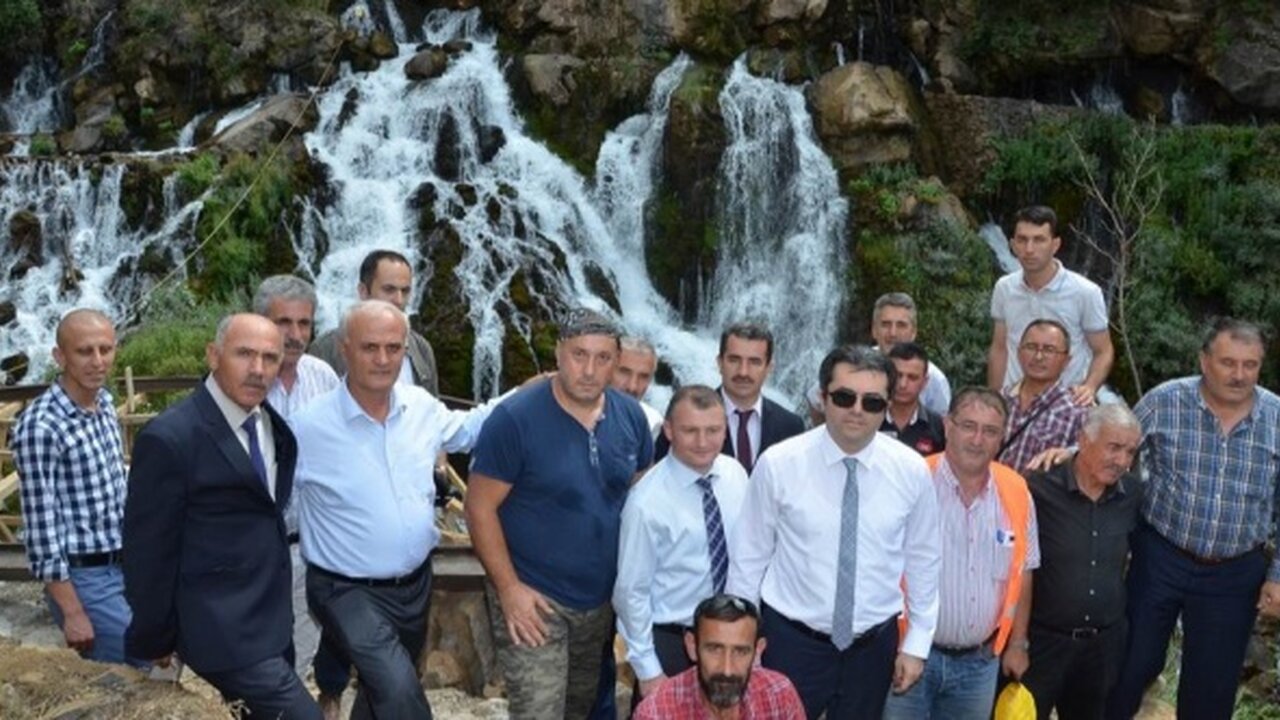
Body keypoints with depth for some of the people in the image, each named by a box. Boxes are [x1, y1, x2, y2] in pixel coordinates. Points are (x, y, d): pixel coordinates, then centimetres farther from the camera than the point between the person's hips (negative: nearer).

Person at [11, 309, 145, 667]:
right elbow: (42, 531, -18)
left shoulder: (105, 403, 4)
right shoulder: (39, 427, -20)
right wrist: (72, 613, -17)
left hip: (124, 567, 7)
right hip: (84, 578, -7)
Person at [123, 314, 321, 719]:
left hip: (273, 618, 8)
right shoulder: (170, 439, -19)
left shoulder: (273, 423, 4)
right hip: (223, 629, -8)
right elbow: (148, 549, -12)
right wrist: (154, 641, -5)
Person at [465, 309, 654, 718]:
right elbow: (480, 507, -14)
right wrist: (508, 587, -18)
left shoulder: (631, 416, -2)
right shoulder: (515, 419, -18)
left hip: (602, 597, 6)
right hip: (533, 597, -5)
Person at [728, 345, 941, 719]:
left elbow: (923, 560, 4)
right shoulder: (779, 464, -12)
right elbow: (749, 556, -4)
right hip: (791, 642, -2)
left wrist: (917, 644, 6)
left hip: (873, 646, 2)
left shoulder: (912, 470, -7)